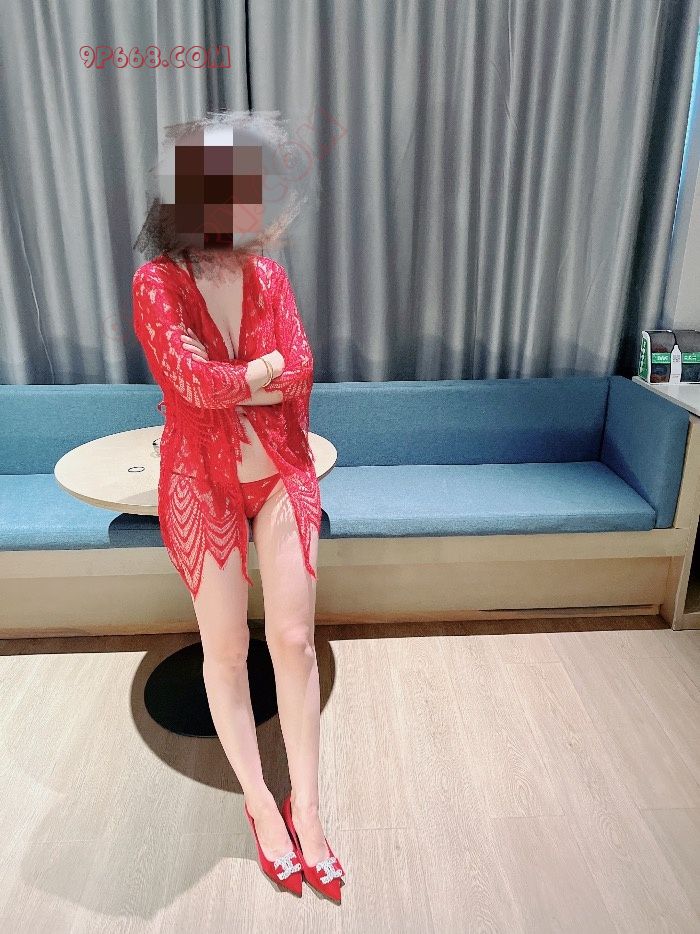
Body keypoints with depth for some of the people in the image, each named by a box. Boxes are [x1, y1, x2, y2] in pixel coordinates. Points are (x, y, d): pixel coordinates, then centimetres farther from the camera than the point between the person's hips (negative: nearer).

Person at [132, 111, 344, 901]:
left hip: (281, 476, 3)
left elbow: (299, 374, -9)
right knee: (226, 650, 8)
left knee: (294, 640, 4)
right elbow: (197, 382, -22)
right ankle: (260, 803, 30)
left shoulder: (268, 274, 1)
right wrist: (268, 368, -8)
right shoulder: (156, 283, -11)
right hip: (202, 487, -2)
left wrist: (225, 381, -16)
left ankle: (306, 807, 22)